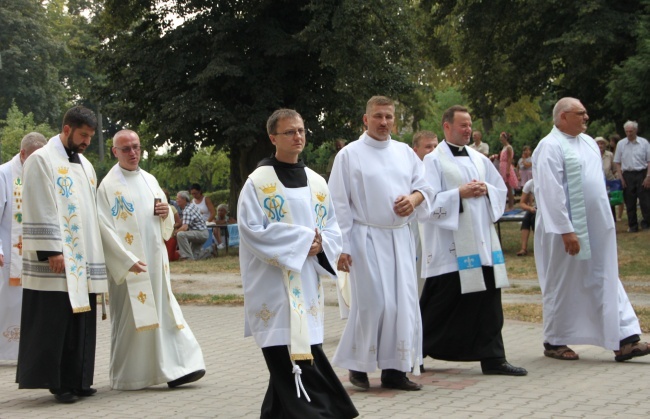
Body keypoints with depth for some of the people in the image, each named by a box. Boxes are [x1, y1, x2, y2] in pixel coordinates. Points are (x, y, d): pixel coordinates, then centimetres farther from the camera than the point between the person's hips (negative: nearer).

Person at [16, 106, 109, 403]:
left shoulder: (85, 165, 17)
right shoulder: (42, 160, -5)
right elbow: (40, 211, -12)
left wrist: (94, 254, 15)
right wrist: (50, 250, -19)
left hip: (83, 258, 7)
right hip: (56, 260, -7)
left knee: (81, 320, 6)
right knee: (55, 321, -5)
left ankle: (76, 380, 12)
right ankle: (57, 382, 2)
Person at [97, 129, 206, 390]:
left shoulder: (150, 181, 14)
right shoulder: (109, 185, -5)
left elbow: (167, 226, 22)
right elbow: (105, 228, -12)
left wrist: (166, 212, -2)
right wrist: (128, 260, -19)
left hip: (155, 260, 6)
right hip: (128, 264, -6)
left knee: (164, 312, 2)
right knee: (129, 317, -1)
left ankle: (174, 369, 2)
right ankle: (128, 376, 8)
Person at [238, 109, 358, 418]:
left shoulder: (316, 182, 12)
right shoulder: (259, 181, -4)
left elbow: (332, 229, 13)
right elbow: (252, 230, -11)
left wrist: (320, 245, -10)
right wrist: (302, 239, -14)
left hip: (307, 283, 6)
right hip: (273, 285, -5)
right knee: (289, 355, -11)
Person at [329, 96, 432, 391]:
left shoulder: (404, 152, 12)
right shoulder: (349, 154, -3)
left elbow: (423, 185, 17)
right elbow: (339, 204, -6)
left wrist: (414, 198, -7)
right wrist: (341, 247, -11)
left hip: (400, 237, 5)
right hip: (366, 238, -5)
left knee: (404, 304, 2)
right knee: (373, 304, -9)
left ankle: (394, 369, 11)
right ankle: (357, 365, 9)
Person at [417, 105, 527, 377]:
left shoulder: (479, 159, 14)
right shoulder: (433, 160, -4)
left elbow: (501, 191, 17)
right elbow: (427, 202, -12)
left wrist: (486, 189, -4)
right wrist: (460, 194, -17)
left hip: (481, 242, 6)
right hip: (448, 247, -6)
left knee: (488, 300, 4)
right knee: (439, 303, 1)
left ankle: (493, 358, 9)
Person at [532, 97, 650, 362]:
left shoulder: (588, 142, 12)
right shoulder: (550, 147, -14)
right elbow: (551, 193, -20)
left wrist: (606, 221, 16)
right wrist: (566, 231, -23)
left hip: (597, 228, 8)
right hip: (566, 231, -8)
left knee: (607, 282, 5)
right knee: (562, 286, 3)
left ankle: (624, 340, 5)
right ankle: (554, 342, 16)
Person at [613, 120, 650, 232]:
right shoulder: (621, 144, 5)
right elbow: (617, 162, 8)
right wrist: (620, 177, -1)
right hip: (627, 175, 2)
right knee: (630, 202, 5)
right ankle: (633, 225, 13)